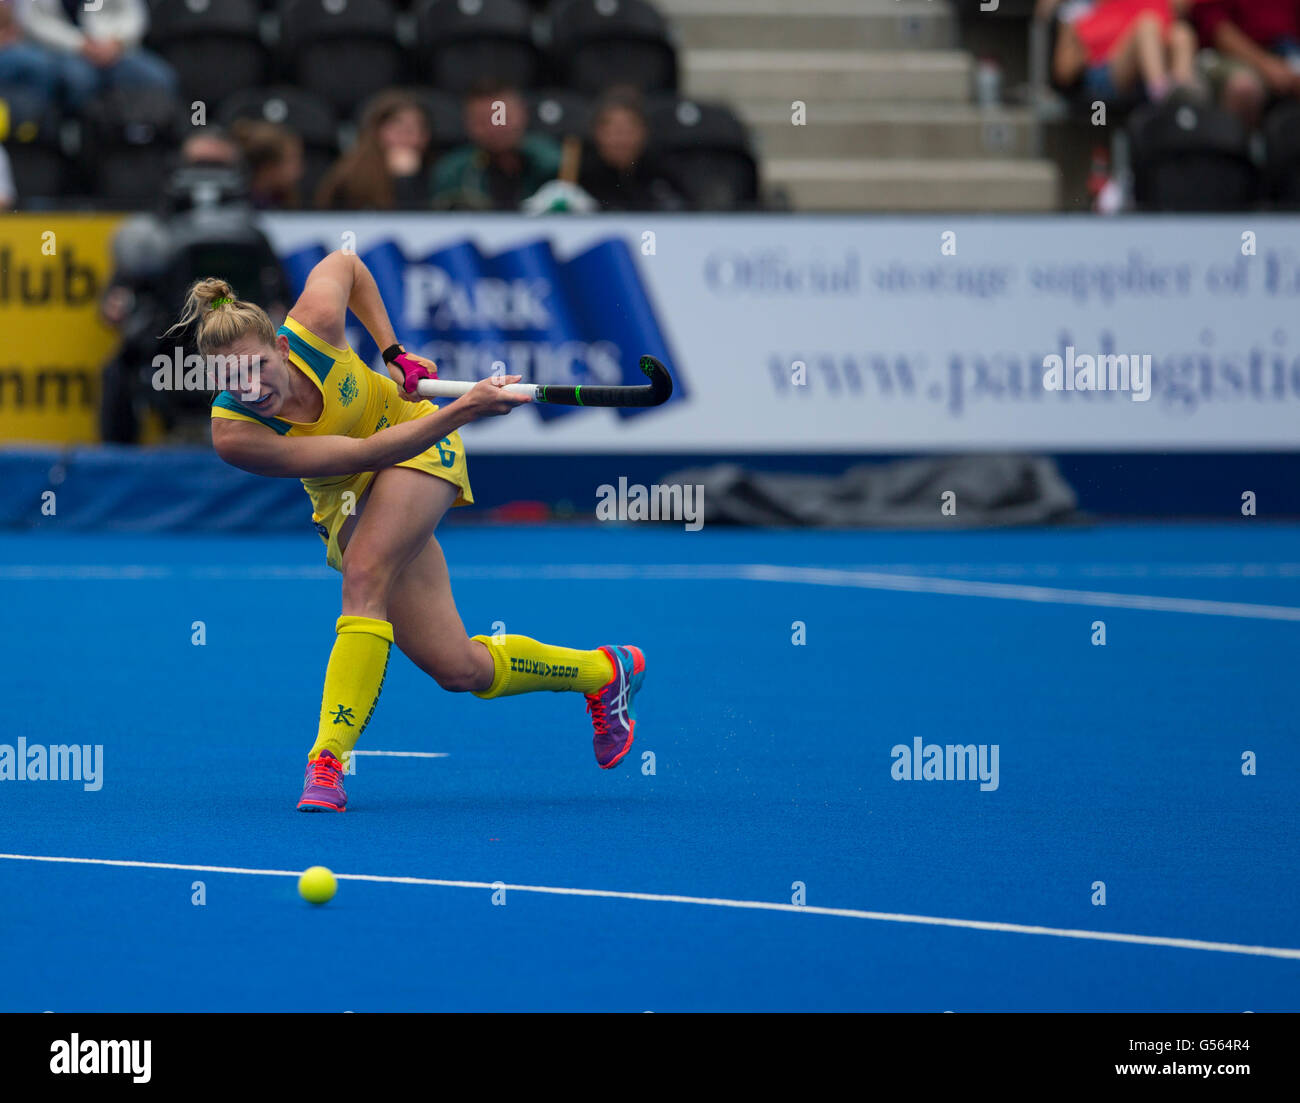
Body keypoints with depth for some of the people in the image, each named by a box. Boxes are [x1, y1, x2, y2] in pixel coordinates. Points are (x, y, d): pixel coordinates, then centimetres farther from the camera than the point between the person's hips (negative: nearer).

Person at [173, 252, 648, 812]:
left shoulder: (314, 323, -28)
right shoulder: (233, 433, -31)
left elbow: (344, 262, -2)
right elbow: (364, 454, -32)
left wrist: (392, 350, -5)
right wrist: (463, 408, -40)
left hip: (420, 443, -2)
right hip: (346, 500, 2)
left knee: (364, 577, -32)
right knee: (460, 669, -5)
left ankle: (329, 758, -29)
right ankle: (606, 671, 20)